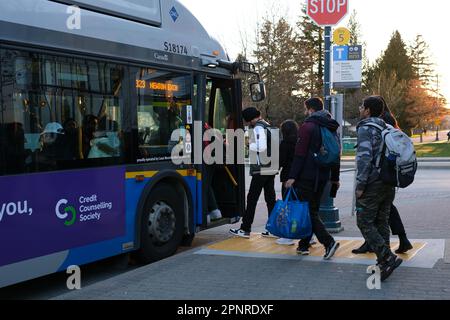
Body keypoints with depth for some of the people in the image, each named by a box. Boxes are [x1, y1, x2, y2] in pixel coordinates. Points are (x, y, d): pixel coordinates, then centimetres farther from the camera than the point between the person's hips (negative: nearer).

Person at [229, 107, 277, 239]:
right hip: (271, 169, 9)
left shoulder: (259, 128, -12)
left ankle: (245, 229, 4)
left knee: (252, 199, -1)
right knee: (271, 199, 10)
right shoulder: (269, 126, 16)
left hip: (261, 170, -9)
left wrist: (248, 145, -9)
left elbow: (261, 147, -23)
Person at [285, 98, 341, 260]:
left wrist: (292, 176, -15)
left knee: (309, 211, -5)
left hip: (307, 176, -8)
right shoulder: (330, 128, 14)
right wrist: (335, 177, 23)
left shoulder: (307, 126, -11)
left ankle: (329, 242, -17)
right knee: (313, 209, 15)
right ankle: (304, 244, 21)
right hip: (323, 176, 8)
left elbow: (300, 154, -16)